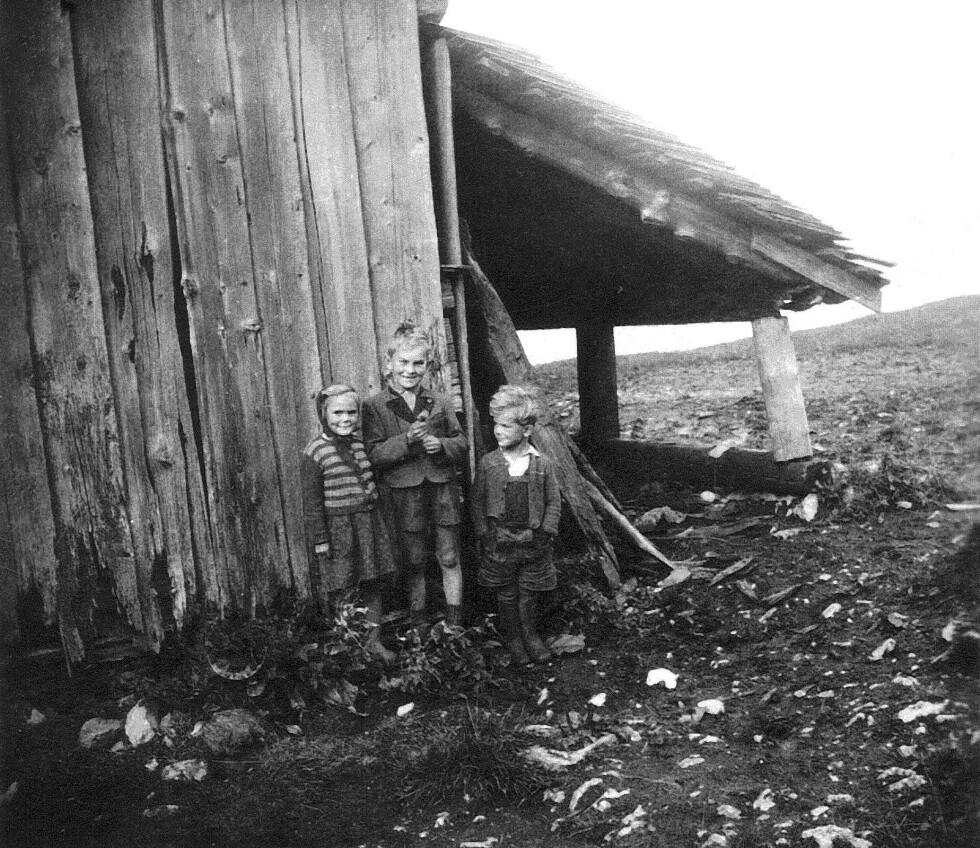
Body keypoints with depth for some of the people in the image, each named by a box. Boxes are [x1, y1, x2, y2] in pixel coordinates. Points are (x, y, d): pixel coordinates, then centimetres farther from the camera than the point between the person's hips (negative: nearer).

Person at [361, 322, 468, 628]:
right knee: (414, 564, 10)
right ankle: (417, 626, 25)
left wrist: (441, 445, -10)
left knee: (450, 560, 9)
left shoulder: (439, 402, 7)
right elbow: (373, 454, -8)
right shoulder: (374, 406, -2)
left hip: (443, 491, 2)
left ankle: (454, 625, 23)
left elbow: (461, 442, 11)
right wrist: (407, 439, -22)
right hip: (404, 494, -2)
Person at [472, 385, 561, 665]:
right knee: (506, 595, 11)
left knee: (529, 594, 12)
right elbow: (477, 502, 2)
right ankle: (512, 638, 28)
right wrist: (484, 534, -3)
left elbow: (553, 502, 2)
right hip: (499, 540, 0)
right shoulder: (488, 463, -4)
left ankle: (530, 635, 30)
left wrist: (546, 532, -6)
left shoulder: (542, 465, -5)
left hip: (532, 540, 0)